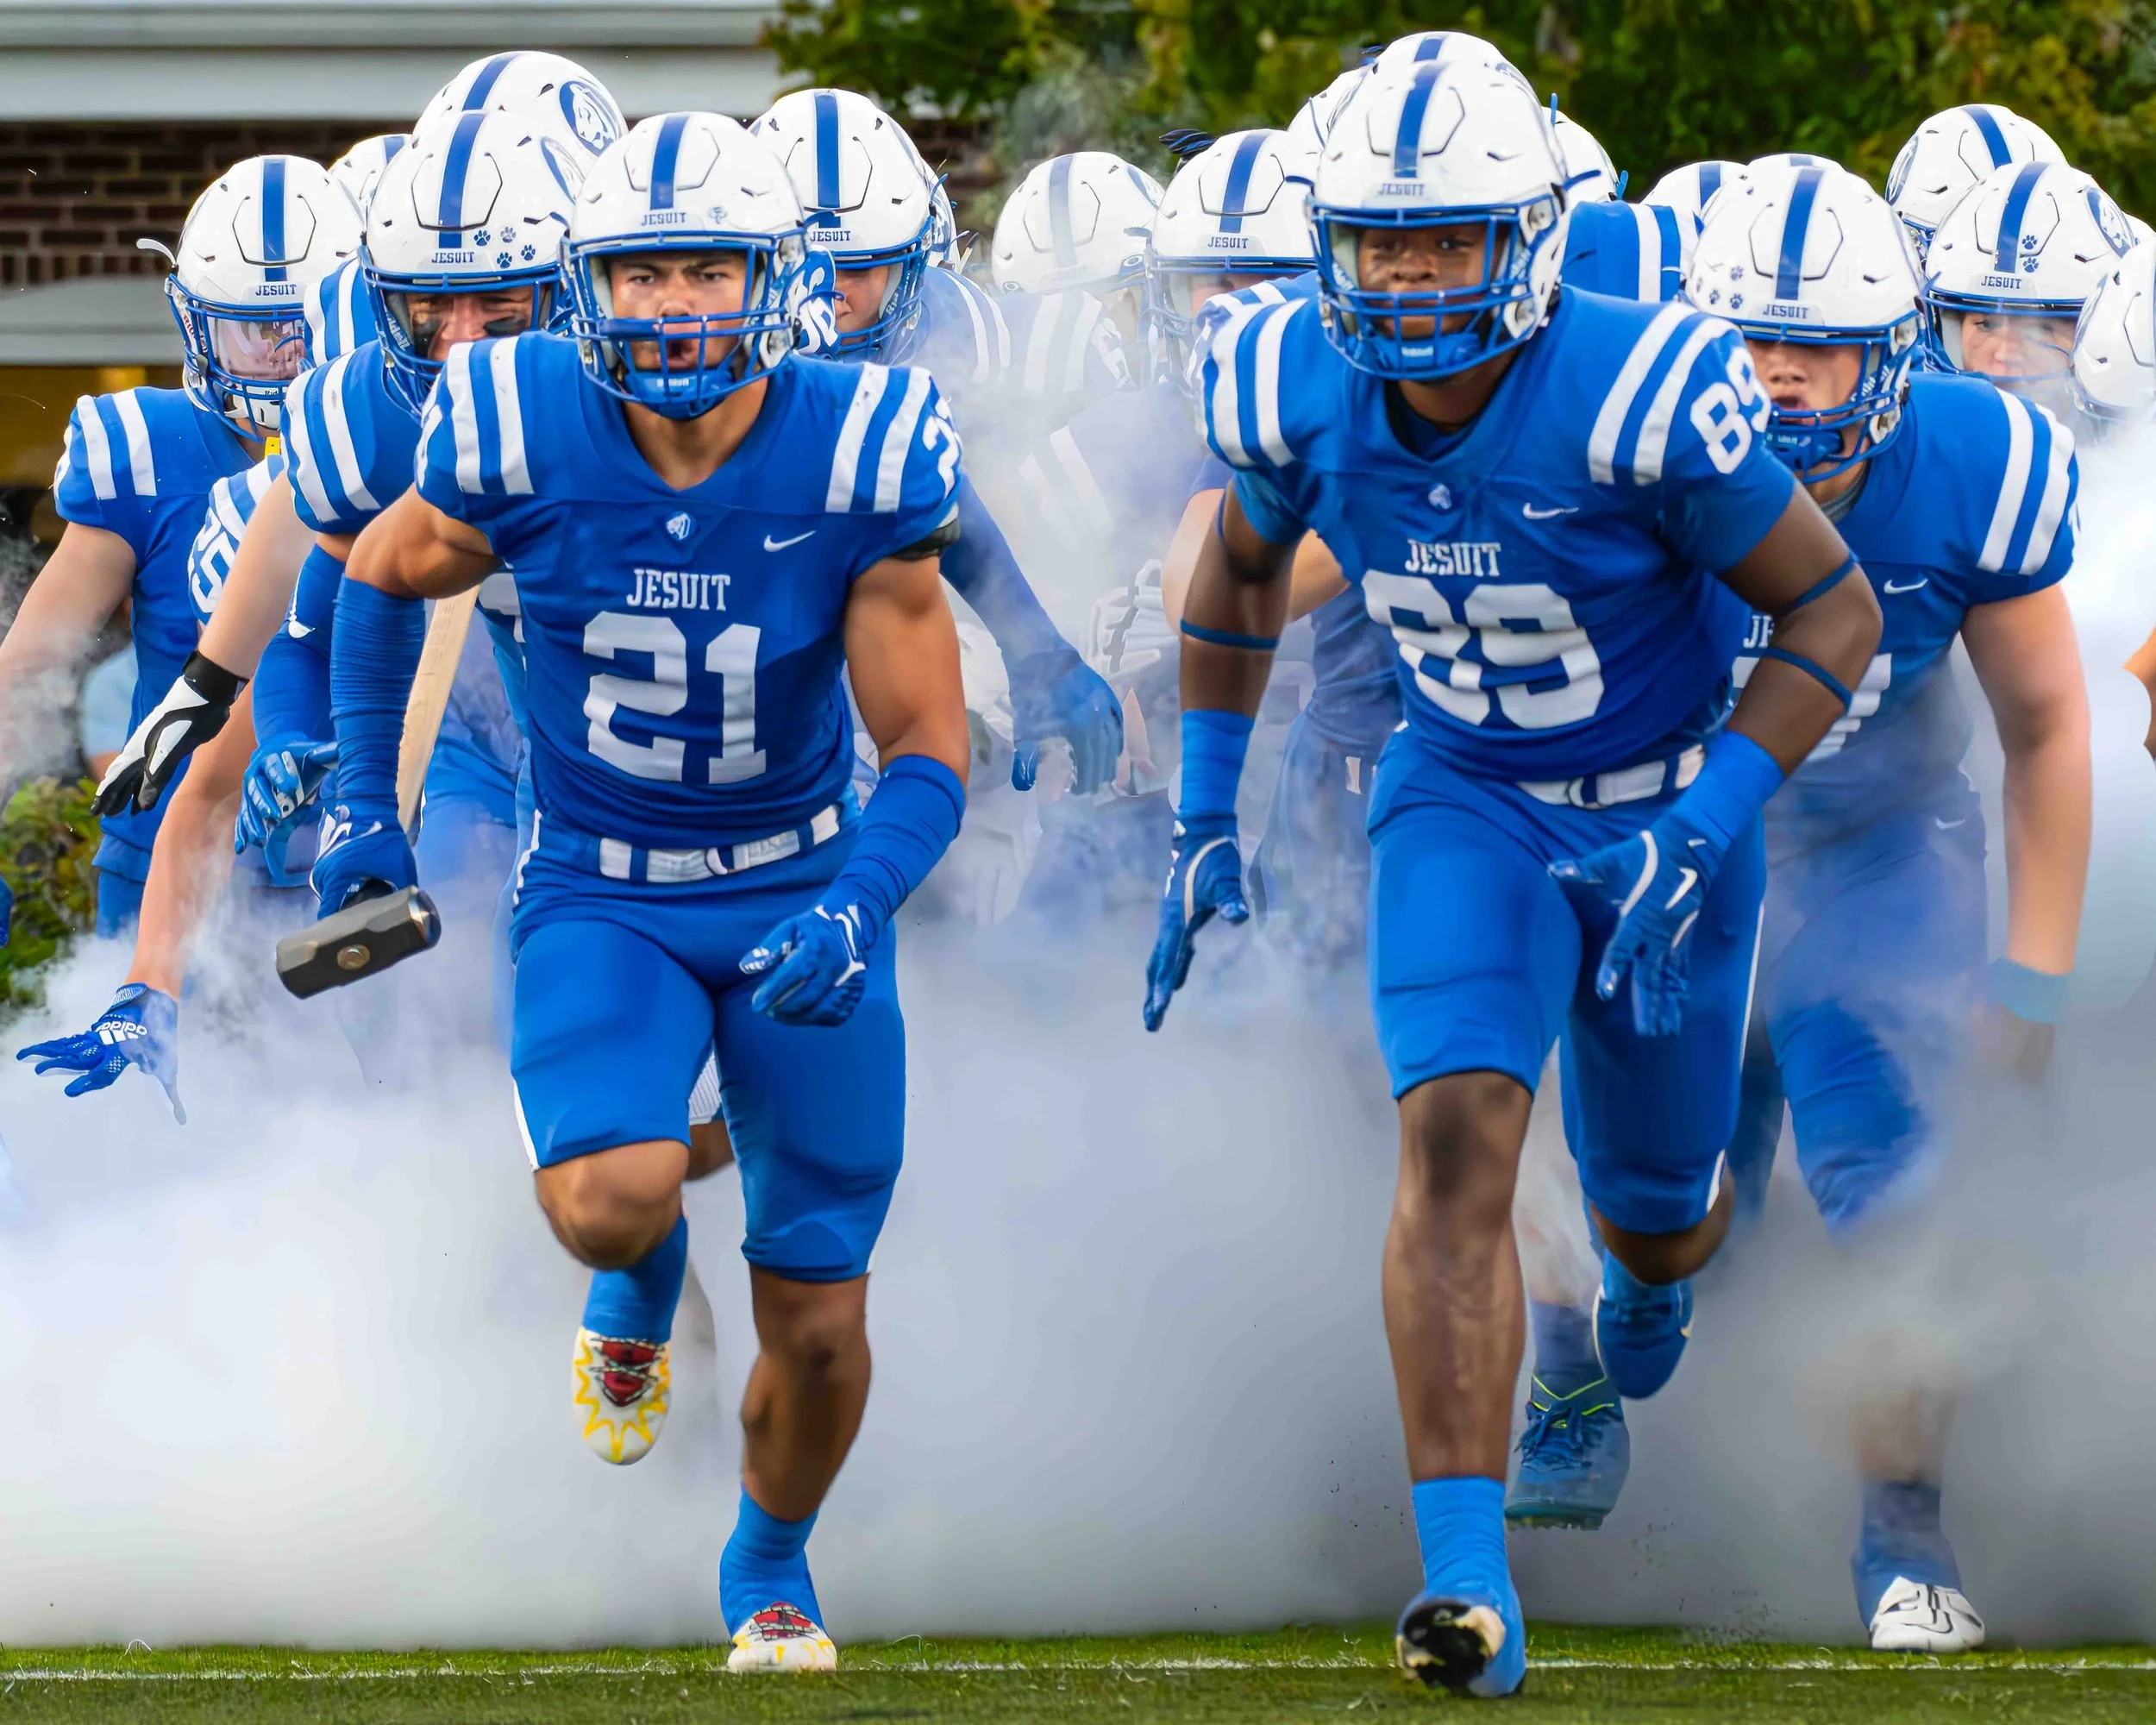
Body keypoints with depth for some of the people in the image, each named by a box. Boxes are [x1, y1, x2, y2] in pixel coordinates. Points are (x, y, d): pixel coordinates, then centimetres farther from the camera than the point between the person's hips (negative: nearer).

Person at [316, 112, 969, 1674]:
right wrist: (361, 800, 7)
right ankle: (640, 1274, 12)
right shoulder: (522, 442, -17)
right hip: (601, 901, 0)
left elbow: (928, 754, -12)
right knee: (608, 1201, -29)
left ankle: (771, 1565, 36)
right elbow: (382, 579, 7)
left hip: (803, 887, 0)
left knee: (817, 1325, 4)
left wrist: (854, 914, -29)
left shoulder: (856, 460, -18)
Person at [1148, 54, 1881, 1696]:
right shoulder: (1301, 393, -16)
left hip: (1666, 813, -2)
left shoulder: (1641, 398, -30)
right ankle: (1469, 1585, -26)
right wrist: (1205, 813, 6)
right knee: (1458, 1134, -23)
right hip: (1465, 807, 2)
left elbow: (1834, 607, -18)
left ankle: (1653, 1272, 57)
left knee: (1653, 1215, 15)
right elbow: (1242, 565, 7)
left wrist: (1704, 830, -26)